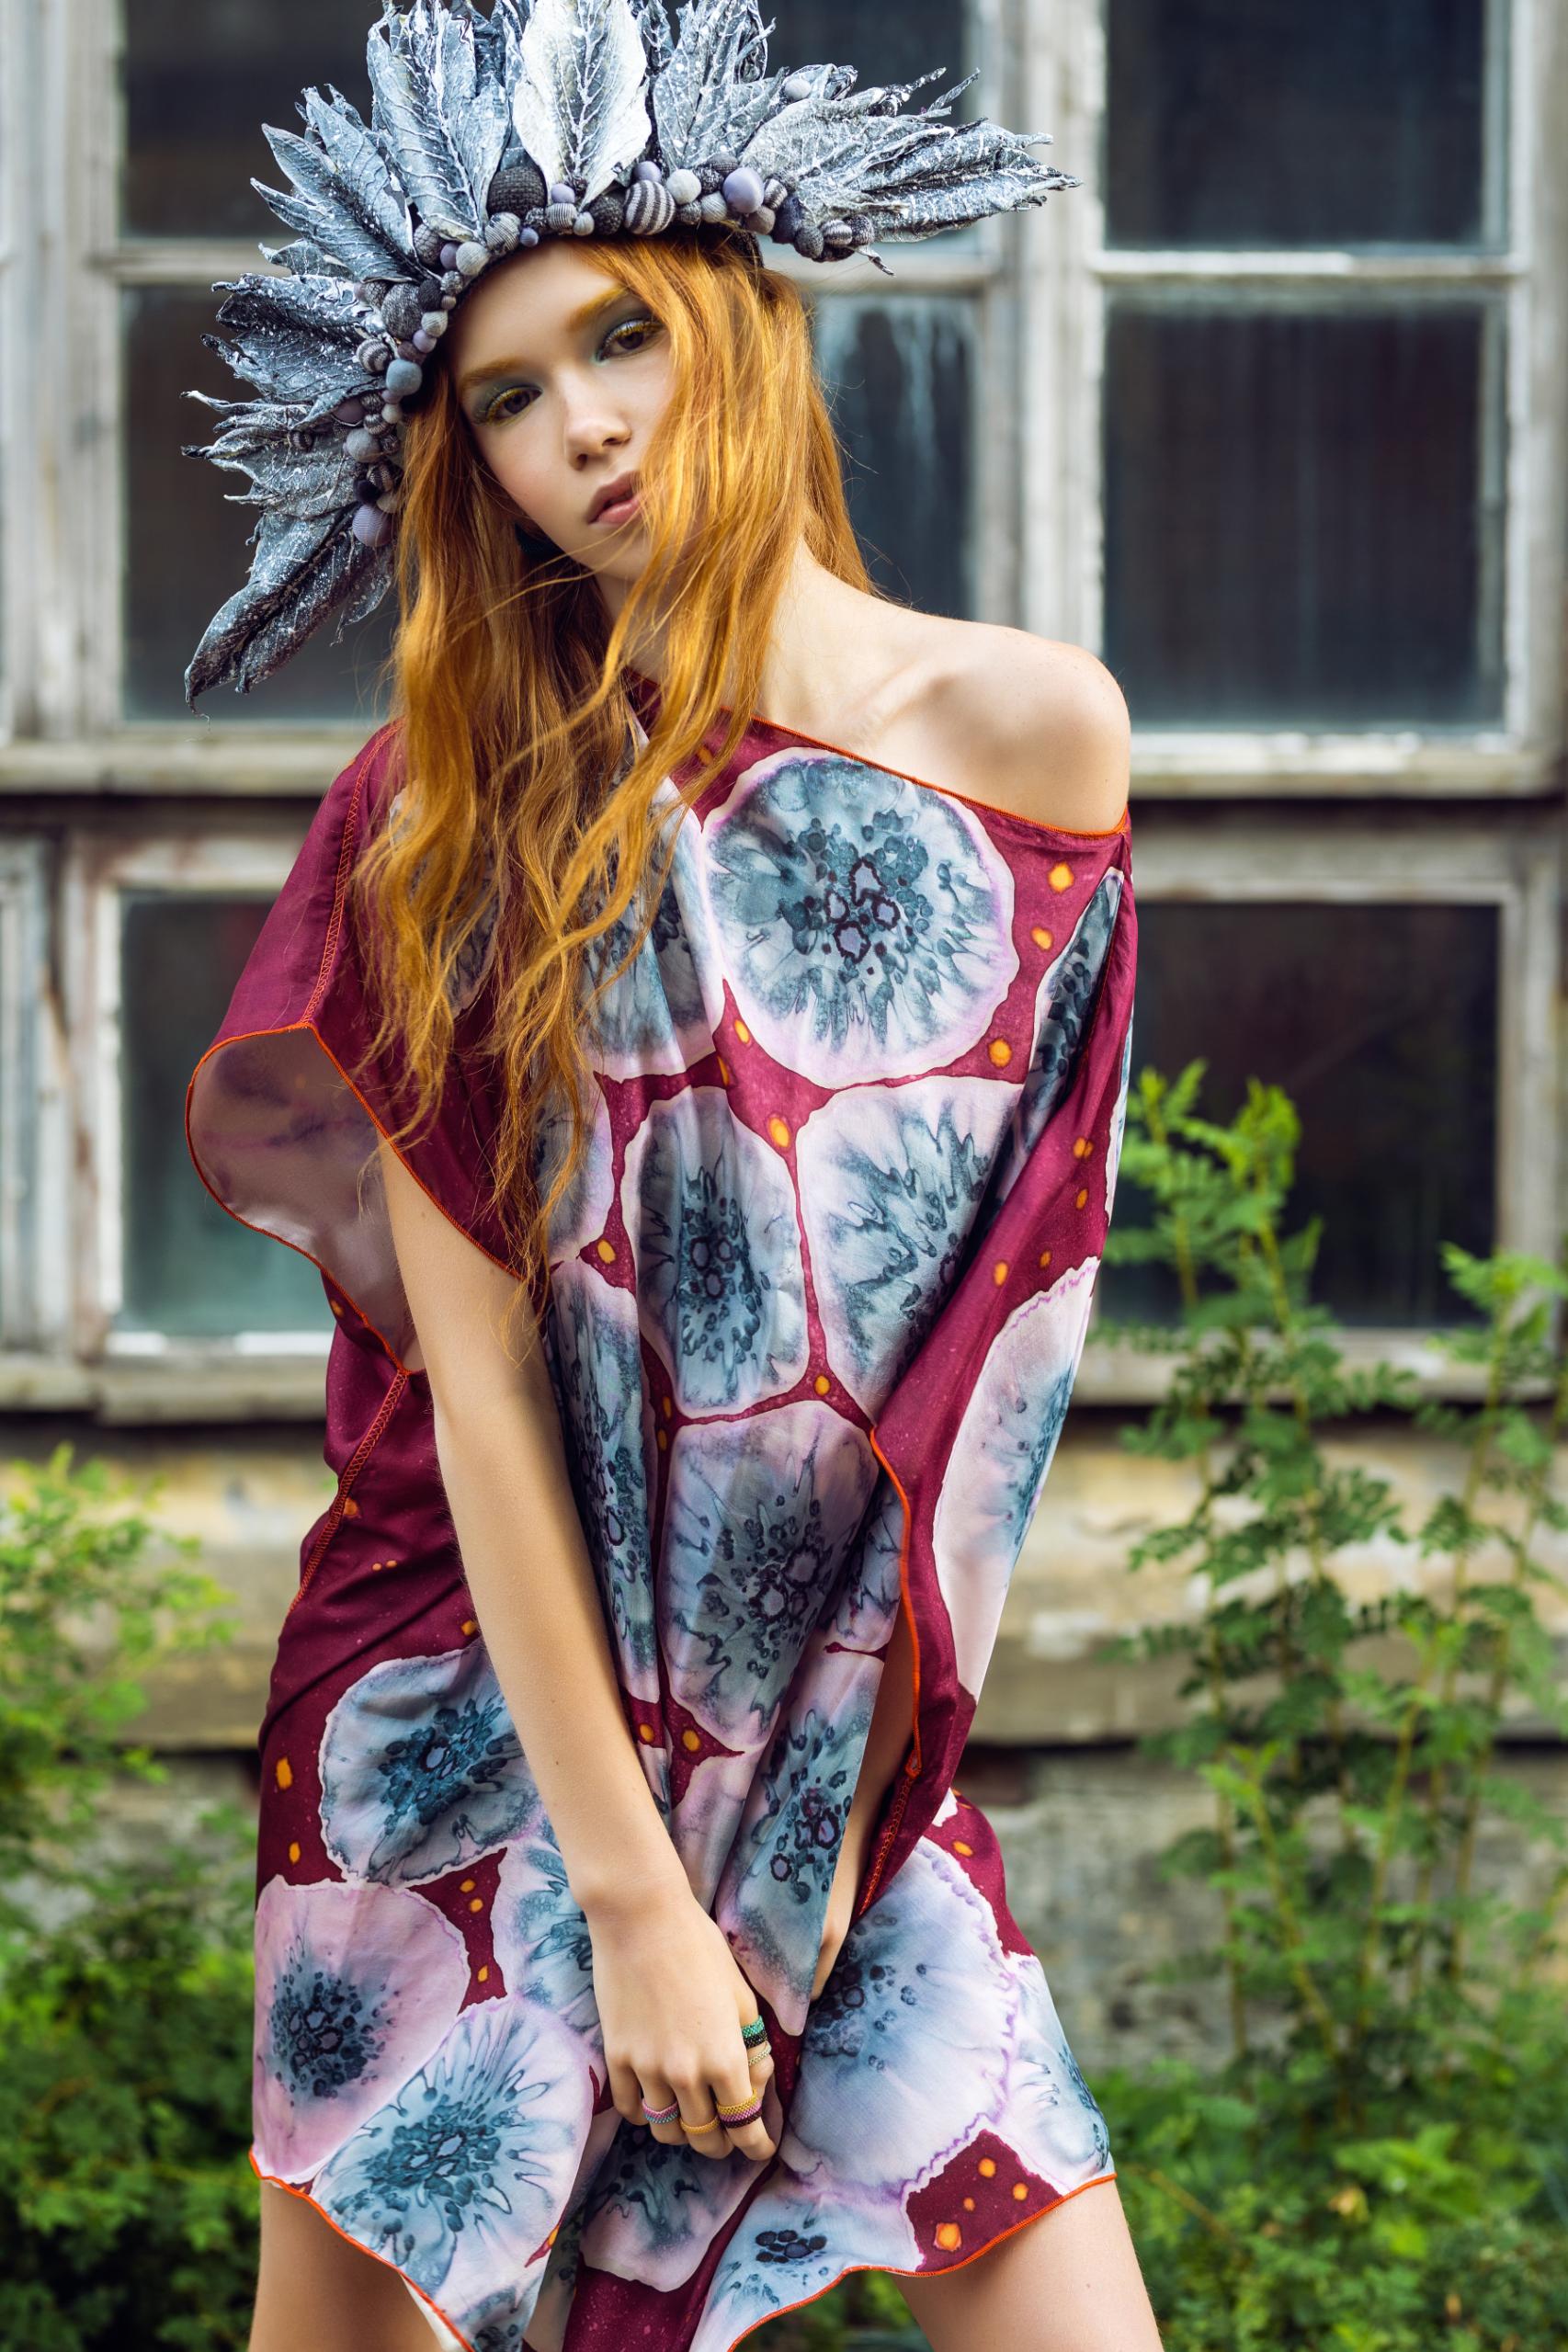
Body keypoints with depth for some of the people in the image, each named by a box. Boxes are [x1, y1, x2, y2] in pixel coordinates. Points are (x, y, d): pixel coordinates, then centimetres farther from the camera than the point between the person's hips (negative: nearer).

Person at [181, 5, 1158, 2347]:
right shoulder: (450, 819, -4)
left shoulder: (1030, 730, -1)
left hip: (844, 1739, 1)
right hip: (476, 1715, -1)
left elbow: (977, 1270, 9)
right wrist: (625, 1891, -13)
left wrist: (834, 1755, 6)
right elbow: (479, 1380, -9)